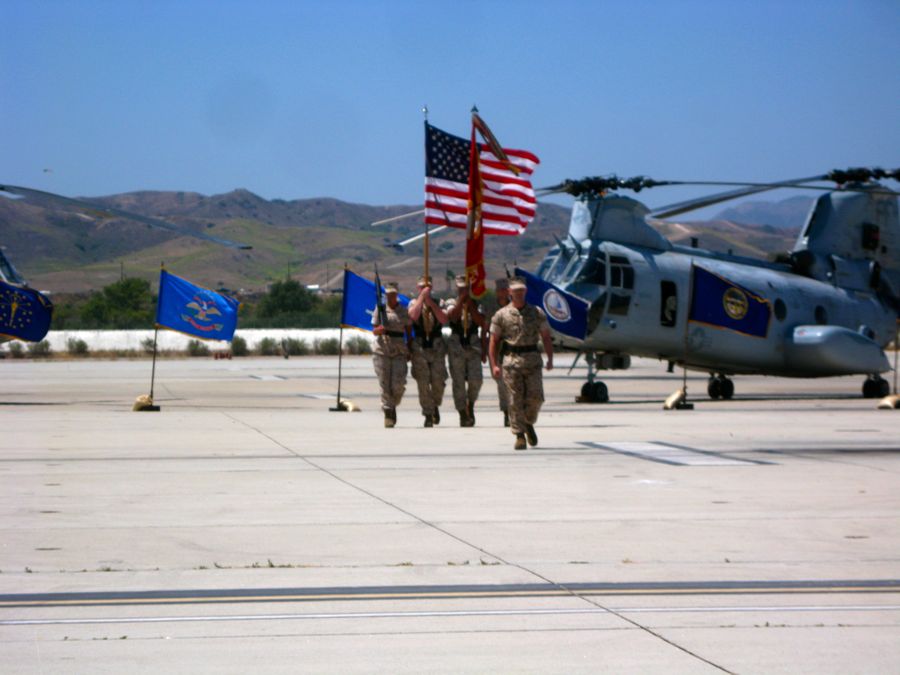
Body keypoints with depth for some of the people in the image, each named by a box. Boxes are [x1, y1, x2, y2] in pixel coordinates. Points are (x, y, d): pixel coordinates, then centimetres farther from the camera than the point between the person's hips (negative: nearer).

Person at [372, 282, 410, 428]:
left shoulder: (404, 311, 6)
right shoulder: (380, 309, 5)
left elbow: (409, 331, 10)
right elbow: (374, 330, 5)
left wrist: (410, 350, 4)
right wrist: (379, 329, -18)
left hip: (399, 351, 0)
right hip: (382, 350, 0)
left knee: (398, 385, -9)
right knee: (384, 384, -4)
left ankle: (393, 406, 20)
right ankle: (388, 415, 2)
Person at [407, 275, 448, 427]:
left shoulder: (437, 303, 8)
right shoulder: (414, 303, 6)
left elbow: (444, 320, -9)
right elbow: (413, 315, -17)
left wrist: (431, 303, -13)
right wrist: (422, 296, -15)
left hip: (437, 347, 1)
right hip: (419, 348, -1)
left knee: (438, 382, -2)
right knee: (423, 384, -4)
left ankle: (435, 406, 25)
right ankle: (428, 415, 4)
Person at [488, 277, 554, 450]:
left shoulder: (536, 313, 9)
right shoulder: (501, 315, 5)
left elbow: (546, 337, 10)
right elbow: (494, 341, 5)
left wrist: (550, 358, -1)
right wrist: (494, 365, -3)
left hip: (532, 359, 1)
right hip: (511, 359, -1)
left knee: (535, 396, -6)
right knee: (515, 400, -5)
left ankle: (529, 424, 22)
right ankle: (519, 435, 1)